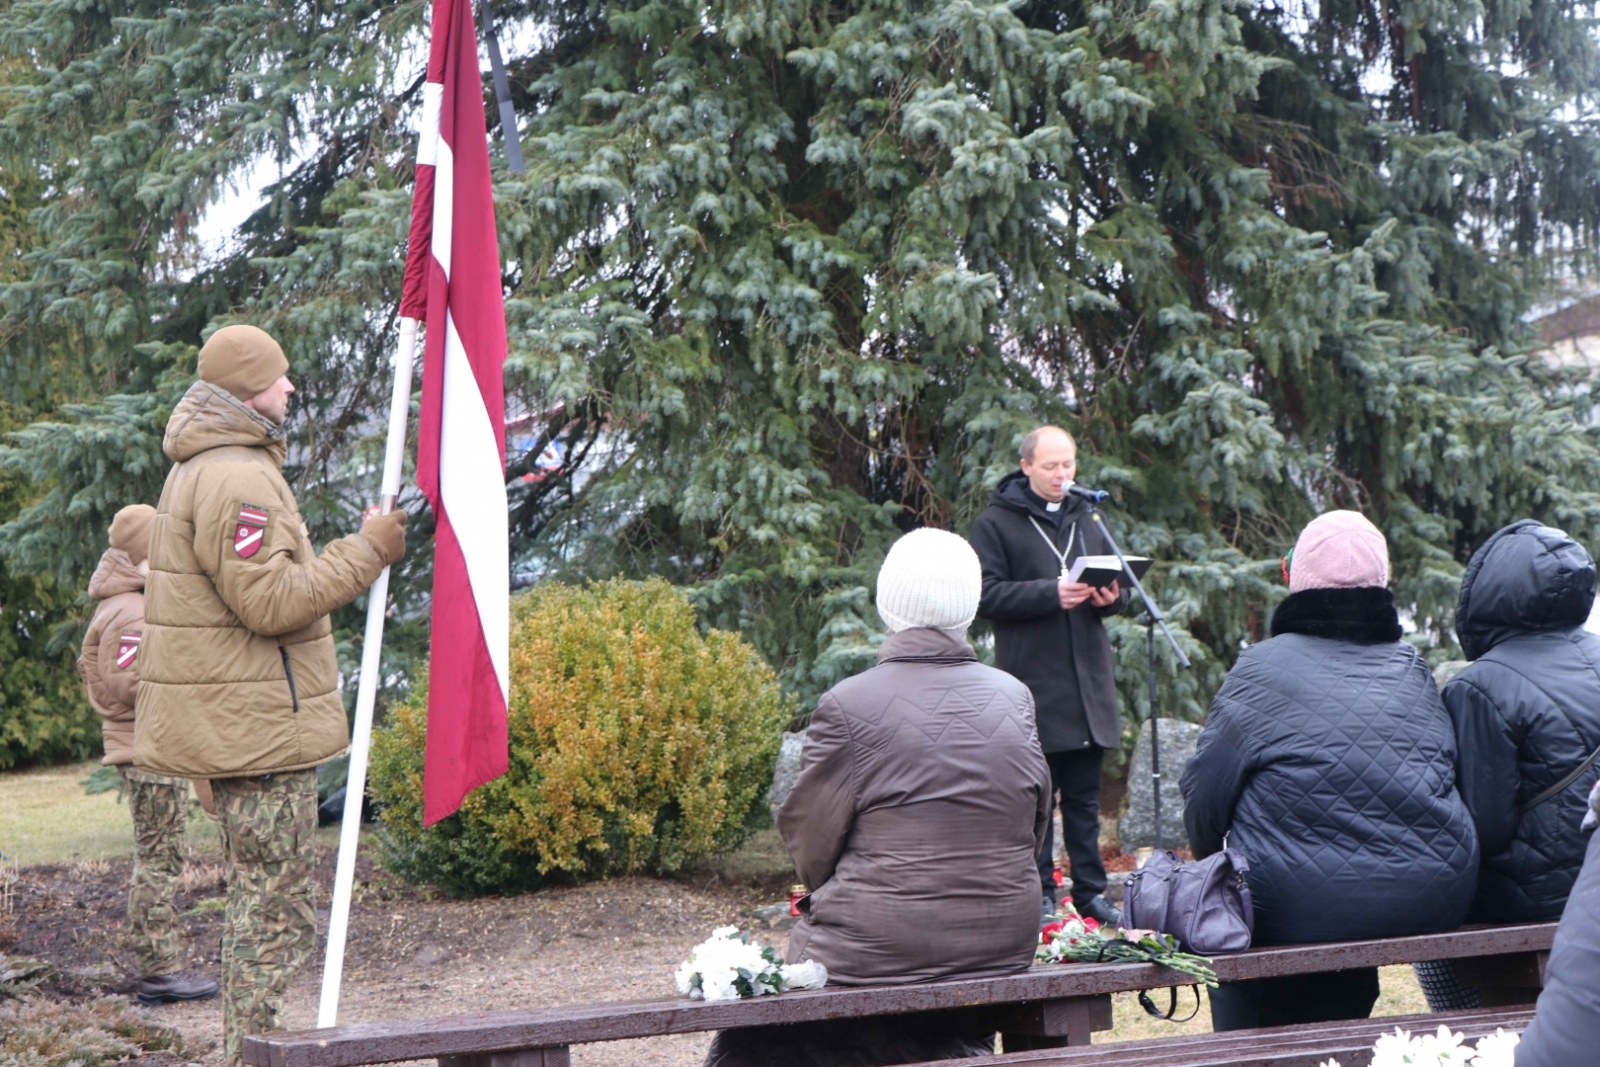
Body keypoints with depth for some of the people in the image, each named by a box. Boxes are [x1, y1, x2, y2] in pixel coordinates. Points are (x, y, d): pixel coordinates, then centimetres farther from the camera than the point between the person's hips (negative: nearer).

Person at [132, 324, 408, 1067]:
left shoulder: (201, 472, 18)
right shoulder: (236, 480, -18)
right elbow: (272, 599, -24)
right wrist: (367, 552, -17)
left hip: (235, 724, 11)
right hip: (261, 726, -11)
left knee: (258, 899, 19)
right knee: (275, 908, -6)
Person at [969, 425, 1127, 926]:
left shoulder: (1088, 521, 17)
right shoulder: (995, 524, -1)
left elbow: (1117, 590, 22)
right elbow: (987, 596, -10)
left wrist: (1111, 597, -2)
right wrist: (1051, 593, -21)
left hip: (1087, 683, 5)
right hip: (1032, 682, -5)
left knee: (1085, 796, 10)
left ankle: (1091, 892, 14)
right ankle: (1040, 893, 5)